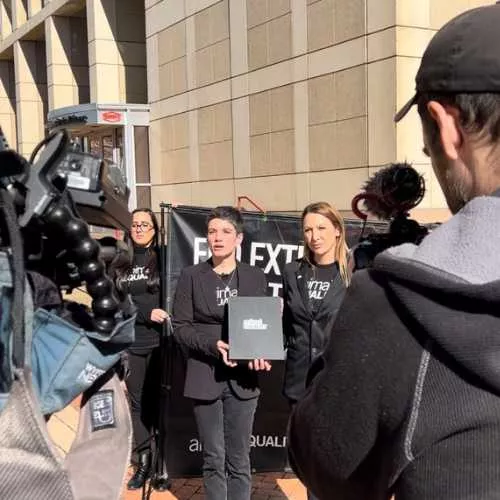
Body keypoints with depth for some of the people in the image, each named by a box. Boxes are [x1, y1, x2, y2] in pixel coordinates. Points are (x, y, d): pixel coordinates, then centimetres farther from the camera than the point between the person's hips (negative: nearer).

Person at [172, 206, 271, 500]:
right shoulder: (191, 276, 3)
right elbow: (180, 326, -1)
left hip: (243, 378, 1)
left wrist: (261, 353, -13)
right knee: (214, 459, 7)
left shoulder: (256, 277, 7)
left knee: (239, 460, 6)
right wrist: (213, 345, -17)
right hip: (205, 377, -1)